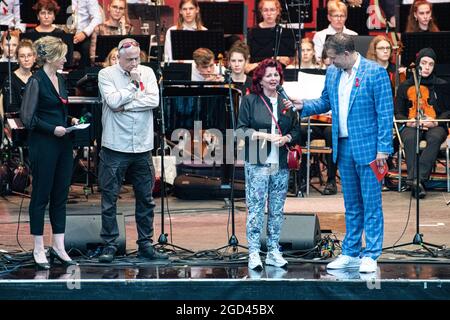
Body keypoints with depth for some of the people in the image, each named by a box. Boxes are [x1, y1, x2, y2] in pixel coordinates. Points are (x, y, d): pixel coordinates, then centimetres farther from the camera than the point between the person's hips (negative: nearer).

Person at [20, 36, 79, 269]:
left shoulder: (59, 79, 12)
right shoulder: (37, 81, -11)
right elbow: (28, 118, -14)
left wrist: (70, 120, 7)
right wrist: (52, 129, -19)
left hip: (62, 144, 7)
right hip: (43, 145, -7)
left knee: (61, 195, 9)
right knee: (41, 195, 0)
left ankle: (58, 246, 15)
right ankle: (38, 249, 8)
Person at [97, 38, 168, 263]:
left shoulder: (147, 73, 8)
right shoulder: (106, 74, -1)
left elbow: (154, 100, -6)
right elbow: (113, 101, -15)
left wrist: (125, 105, -11)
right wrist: (134, 84, -9)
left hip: (142, 147, 3)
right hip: (115, 147, -3)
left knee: (145, 198, 8)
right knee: (109, 198, -1)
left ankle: (145, 245, 16)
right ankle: (110, 245, 6)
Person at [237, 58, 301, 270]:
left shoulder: (286, 102, 12)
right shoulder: (250, 100, 2)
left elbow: (297, 130, 13)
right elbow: (242, 129, -3)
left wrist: (286, 138, -8)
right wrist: (265, 136, -13)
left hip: (281, 165, 4)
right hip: (257, 164, -4)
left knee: (277, 210, 7)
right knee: (256, 209, -6)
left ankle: (273, 252, 15)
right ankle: (253, 253, -3)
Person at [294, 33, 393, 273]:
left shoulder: (375, 72, -10)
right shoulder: (332, 73, 9)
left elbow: (385, 113, -12)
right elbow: (325, 102, 20)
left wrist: (383, 148, -15)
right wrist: (303, 106, 2)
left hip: (367, 148, -6)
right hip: (344, 147, 6)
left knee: (371, 204, -1)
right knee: (351, 204, 14)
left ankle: (370, 256, 4)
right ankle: (350, 254, 21)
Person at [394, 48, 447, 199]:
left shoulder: (441, 85, 12)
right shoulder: (405, 86, 14)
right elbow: (398, 113, 12)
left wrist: (435, 122, -14)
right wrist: (408, 122, -11)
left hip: (434, 126, 0)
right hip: (412, 126, 1)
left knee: (435, 138, -38)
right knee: (409, 139, -36)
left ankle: (419, 179, -45)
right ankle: (414, 180, -44)